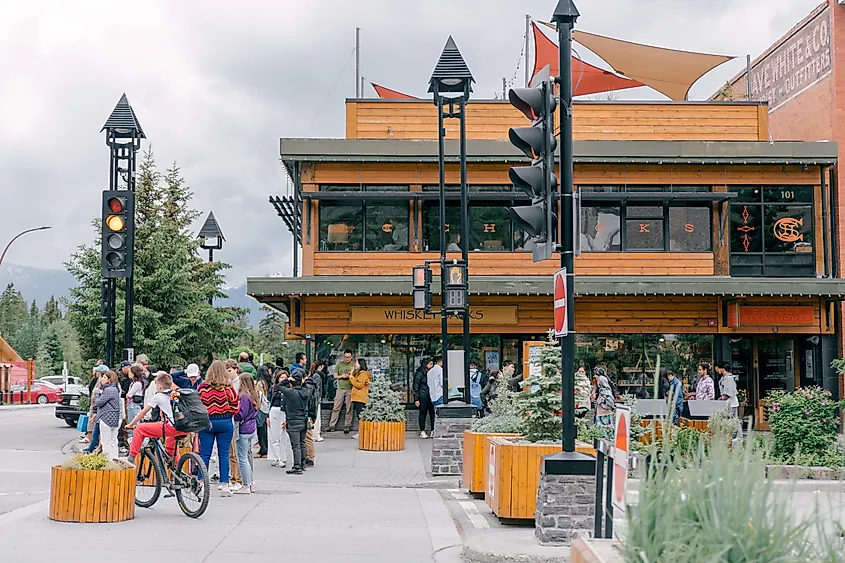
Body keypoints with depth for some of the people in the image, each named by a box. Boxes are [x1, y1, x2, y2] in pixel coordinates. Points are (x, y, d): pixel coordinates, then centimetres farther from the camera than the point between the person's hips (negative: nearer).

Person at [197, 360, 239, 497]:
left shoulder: (202, 386, -4)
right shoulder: (228, 387, -6)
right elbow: (235, 407, -3)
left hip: (206, 422, 1)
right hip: (225, 423, 0)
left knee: (204, 454, 7)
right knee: (224, 454, 4)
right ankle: (224, 486, 4)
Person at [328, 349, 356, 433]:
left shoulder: (354, 365, 4)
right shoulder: (339, 364, 11)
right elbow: (335, 376, 11)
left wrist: (351, 375, -17)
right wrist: (342, 376, -8)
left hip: (350, 389, -2)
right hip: (340, 389, 2)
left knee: (349, 409, 1)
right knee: (336, 408, 1)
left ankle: (347, 426, 8)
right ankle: (332, 426, 5)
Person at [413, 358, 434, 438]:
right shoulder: (419, 373, -6)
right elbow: (416, 387, -6)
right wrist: (416, 399, -10)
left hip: (431, 396, 5)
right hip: (423, 397, -5)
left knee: (433, 413, 1)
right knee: (423, 413, 1)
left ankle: (433, 430, 8)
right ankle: (422, 432, 9)